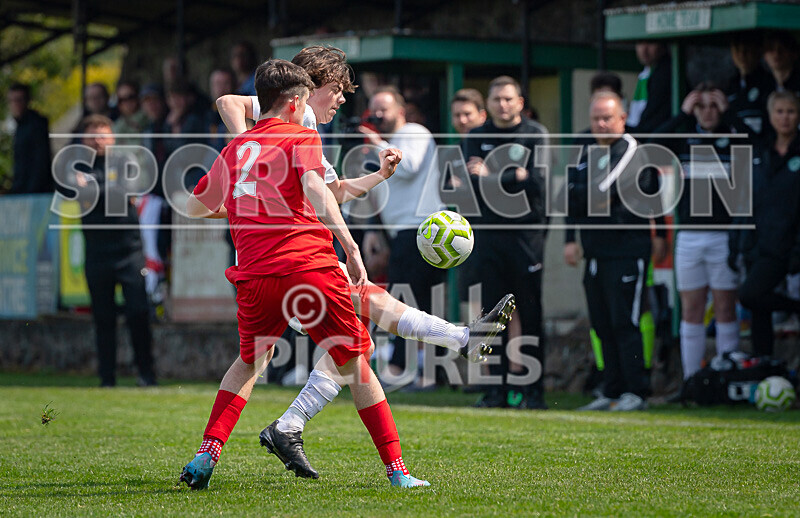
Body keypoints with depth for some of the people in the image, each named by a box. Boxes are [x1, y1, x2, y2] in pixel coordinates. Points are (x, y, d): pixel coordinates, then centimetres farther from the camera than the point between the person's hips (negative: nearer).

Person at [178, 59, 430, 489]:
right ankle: (396, 469, 5)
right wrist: (351, 248, -19)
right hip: (310, 266, -4)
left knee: (249, 363, 25)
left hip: (255, 276, 4)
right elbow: (314, 189, -14)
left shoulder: (233, 150, 20)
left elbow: (193, 207, 31)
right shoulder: (301, 137, 6)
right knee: (356, 364, 7)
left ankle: (207, 453, 8)